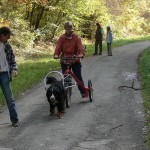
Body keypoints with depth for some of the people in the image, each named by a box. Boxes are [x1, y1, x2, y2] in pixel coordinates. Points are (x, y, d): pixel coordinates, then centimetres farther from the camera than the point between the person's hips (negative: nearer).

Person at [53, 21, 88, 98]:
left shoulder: (76, 37, -2)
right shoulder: (62, 38, 2)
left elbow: (80, 47, -11)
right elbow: (58, 47, -3)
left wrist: (81, 54, -31)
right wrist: (56, 54, -23)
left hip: (75, 61, -1)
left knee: (78, 77, -3)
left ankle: (83, 92, 4)